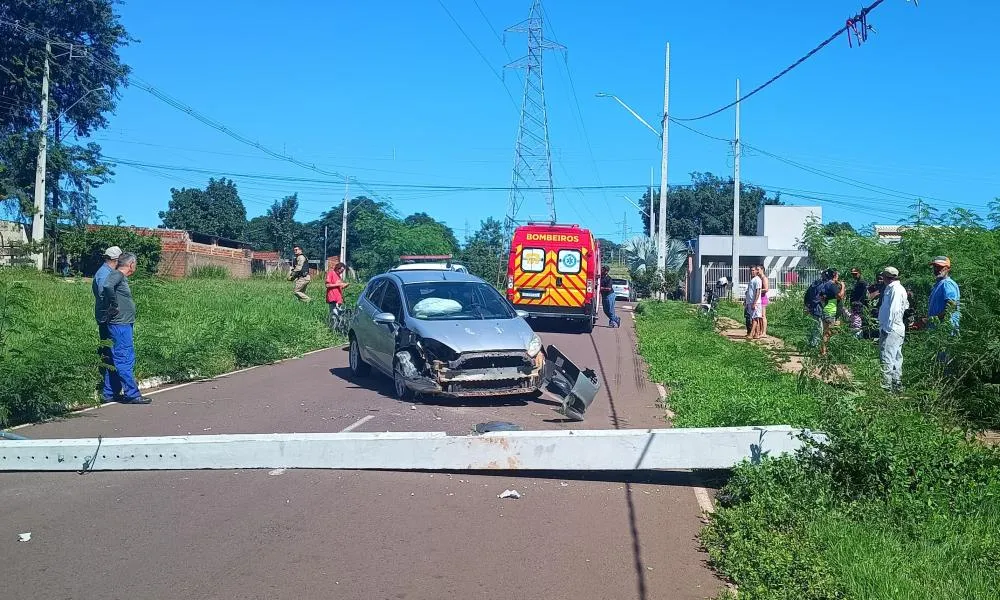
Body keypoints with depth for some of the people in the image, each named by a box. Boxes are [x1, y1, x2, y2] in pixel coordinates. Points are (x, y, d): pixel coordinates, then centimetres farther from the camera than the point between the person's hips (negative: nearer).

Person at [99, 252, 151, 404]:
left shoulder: (122, 278, 19)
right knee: (124, 360, -8)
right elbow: (107, 287, -31)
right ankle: (132, 394, -7)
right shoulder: (116, 275, -11)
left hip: (126, 325, 10)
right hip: (119, 325, -10)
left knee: (129, 359, 14)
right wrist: (114, 305, -22)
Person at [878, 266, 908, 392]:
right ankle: (897, 385, 23)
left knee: (886, 359, -12)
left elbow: (894, 311, -21)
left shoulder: (896, 289, -14)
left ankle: (886, 386, -13)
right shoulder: (891, 288, 16)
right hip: (890, 329, 11)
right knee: (896, 359, 15)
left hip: (892, 330, -11)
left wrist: (887, 328, -20)